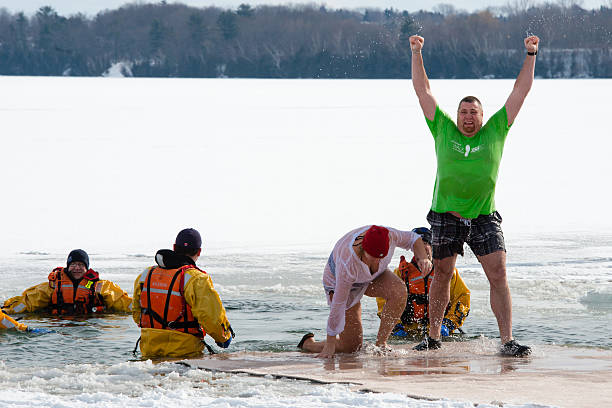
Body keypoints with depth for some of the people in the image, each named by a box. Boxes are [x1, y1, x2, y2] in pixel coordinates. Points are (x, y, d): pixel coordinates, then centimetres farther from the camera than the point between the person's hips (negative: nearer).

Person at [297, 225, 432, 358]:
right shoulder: (347, 263, -42)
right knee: (351, 347, -5)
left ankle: (381, 343, -16)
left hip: (373, 277, 4)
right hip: (339, 282, -4)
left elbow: (412, 238, -8)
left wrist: (423, 258, -29)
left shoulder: (389, 236, -32)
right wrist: (330, 344, -28)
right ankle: (307, 343, 22)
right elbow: (338, 305, -34)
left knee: (399, 291, -30)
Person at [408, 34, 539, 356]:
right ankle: (433, 337, 24)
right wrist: (416, 54, 2)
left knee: (498, 276, -10)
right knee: (442, 276, 10)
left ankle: (507, 341, -10)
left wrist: (530, 55, 0)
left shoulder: (495, 132, 4)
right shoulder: (443, 130, 3)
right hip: (446, 217, 0)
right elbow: (422, 90, 5)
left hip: (484, 219, 0)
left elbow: (520, 91, 4)